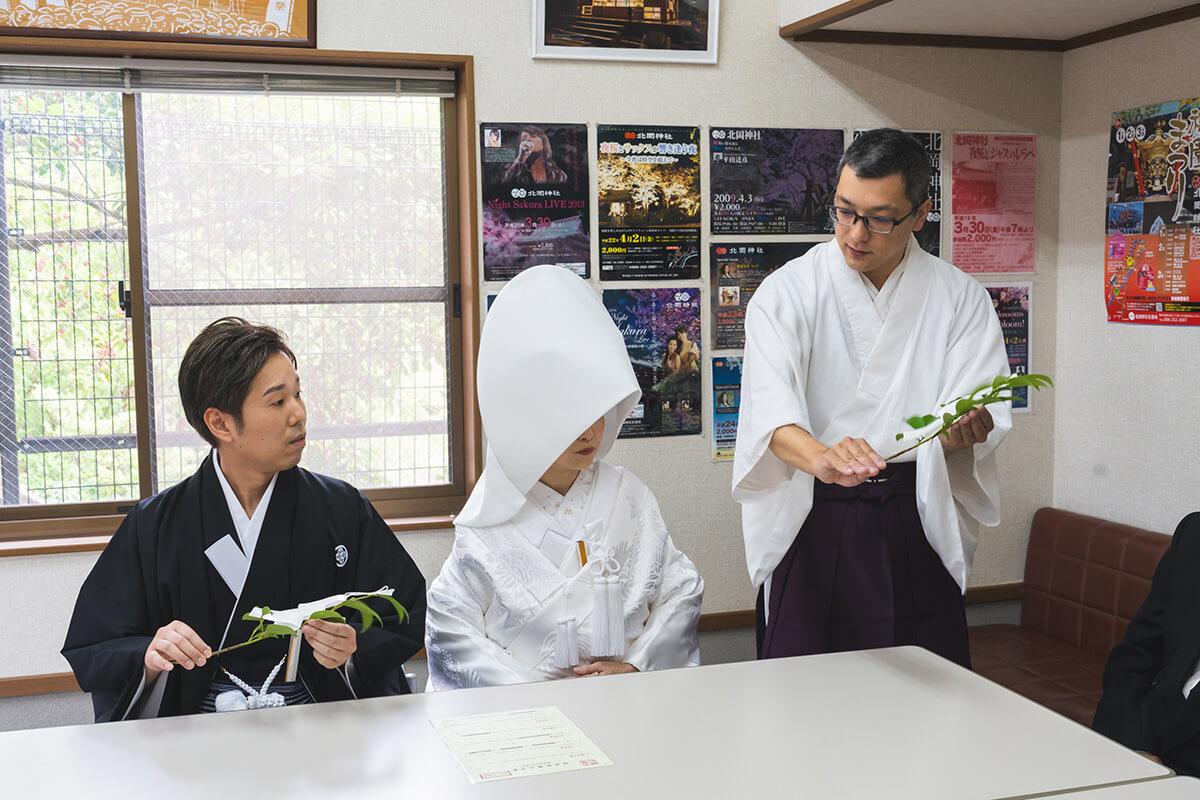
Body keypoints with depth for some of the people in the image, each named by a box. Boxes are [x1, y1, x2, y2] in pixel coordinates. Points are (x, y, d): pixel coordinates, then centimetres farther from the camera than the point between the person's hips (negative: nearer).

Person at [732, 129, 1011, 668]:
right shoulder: (788, 291, -1)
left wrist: (965, 426, -29)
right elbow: (770, 407, -16)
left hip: (919, 521, 2)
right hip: (813, 517, -1)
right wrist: (823, 457, -37)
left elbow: (985, 410, -4)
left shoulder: (960, 298, 5)